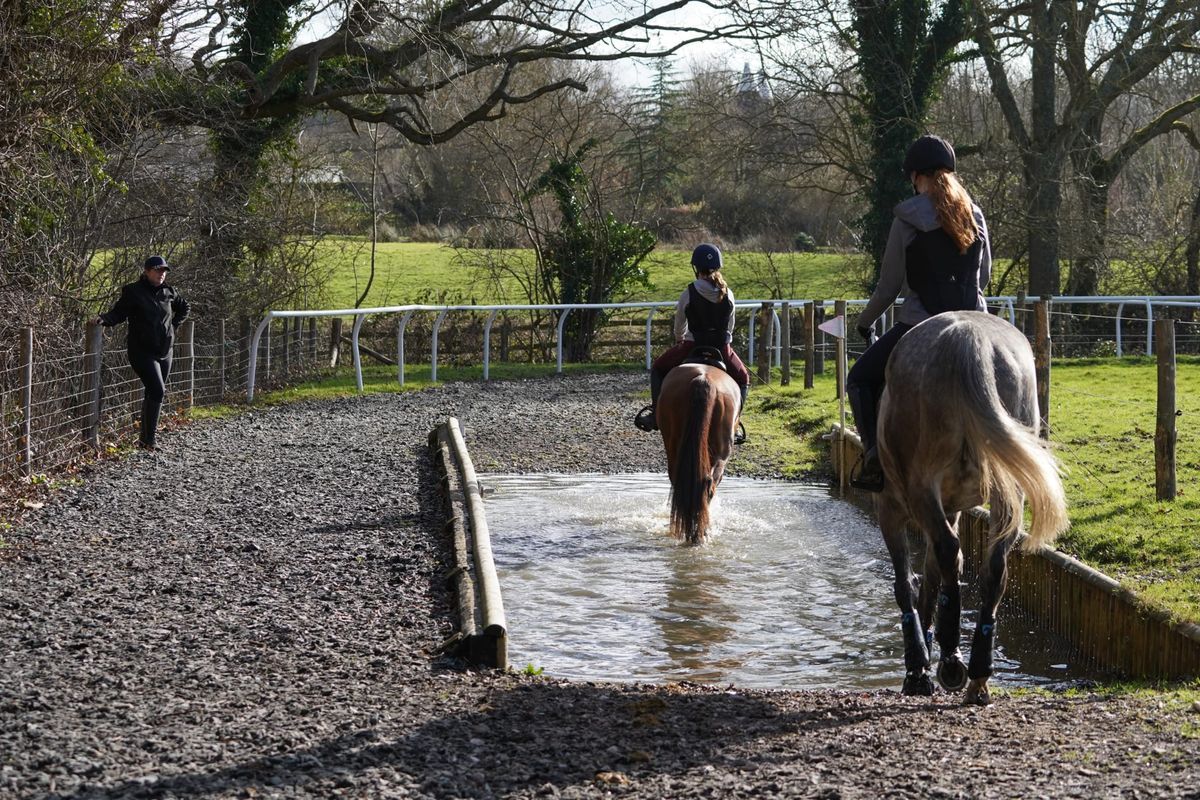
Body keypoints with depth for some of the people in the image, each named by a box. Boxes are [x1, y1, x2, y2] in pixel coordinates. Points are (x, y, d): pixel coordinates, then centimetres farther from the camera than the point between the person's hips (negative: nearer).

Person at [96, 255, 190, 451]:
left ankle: (144, 438, 20)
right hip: (142, 351, -6)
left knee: (153, 394, 11)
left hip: (164, 351, 6)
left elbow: (183, 307, 26)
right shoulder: (133, 292, -7)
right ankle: (149, 440, -15)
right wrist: (103, 319, -26)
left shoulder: (168, 293, 8)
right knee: (158, 391, -18)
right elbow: (118, 313, -8)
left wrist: (173, 324, 13)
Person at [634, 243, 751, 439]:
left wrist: (679, 341, 27)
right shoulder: (728, 294, -1)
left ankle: (656, 413, 15)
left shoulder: (688, 294, -8)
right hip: (722, 349, 2)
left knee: (658, 369, 22)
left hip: (692, 347, -2)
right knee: (742, 379, 26)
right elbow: (730, 326, 11)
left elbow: (679, 326, 6)